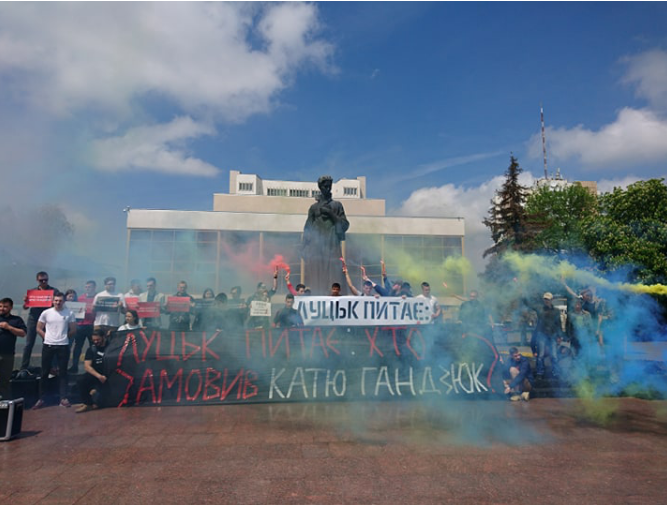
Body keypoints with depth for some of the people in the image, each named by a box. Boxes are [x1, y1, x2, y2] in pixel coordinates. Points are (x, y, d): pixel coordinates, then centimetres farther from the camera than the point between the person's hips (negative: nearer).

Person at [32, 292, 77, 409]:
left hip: (63, 346, -1)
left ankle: (63, 398, 8)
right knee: (44, 373, 7)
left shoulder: (69, 313, -2)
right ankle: (41, 399, 16)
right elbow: (39, 329, 7)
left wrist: (63, 337, 5)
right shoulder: (46, 313, 0)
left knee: (62, 372, 4)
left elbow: (73, 330, 3)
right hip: (48, 345, 1)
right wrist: (48, 338, 3)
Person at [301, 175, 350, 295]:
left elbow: (345, 225, 5)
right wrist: (304, 248, 5)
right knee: (315, 281, -4)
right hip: (316, 248, 0)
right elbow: (307, 230, 11)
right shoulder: (314, 207, 13)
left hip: (332, 248, 0)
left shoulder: (337, 205, 12)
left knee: (333, 279, -7)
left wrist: (331, 214, -6)